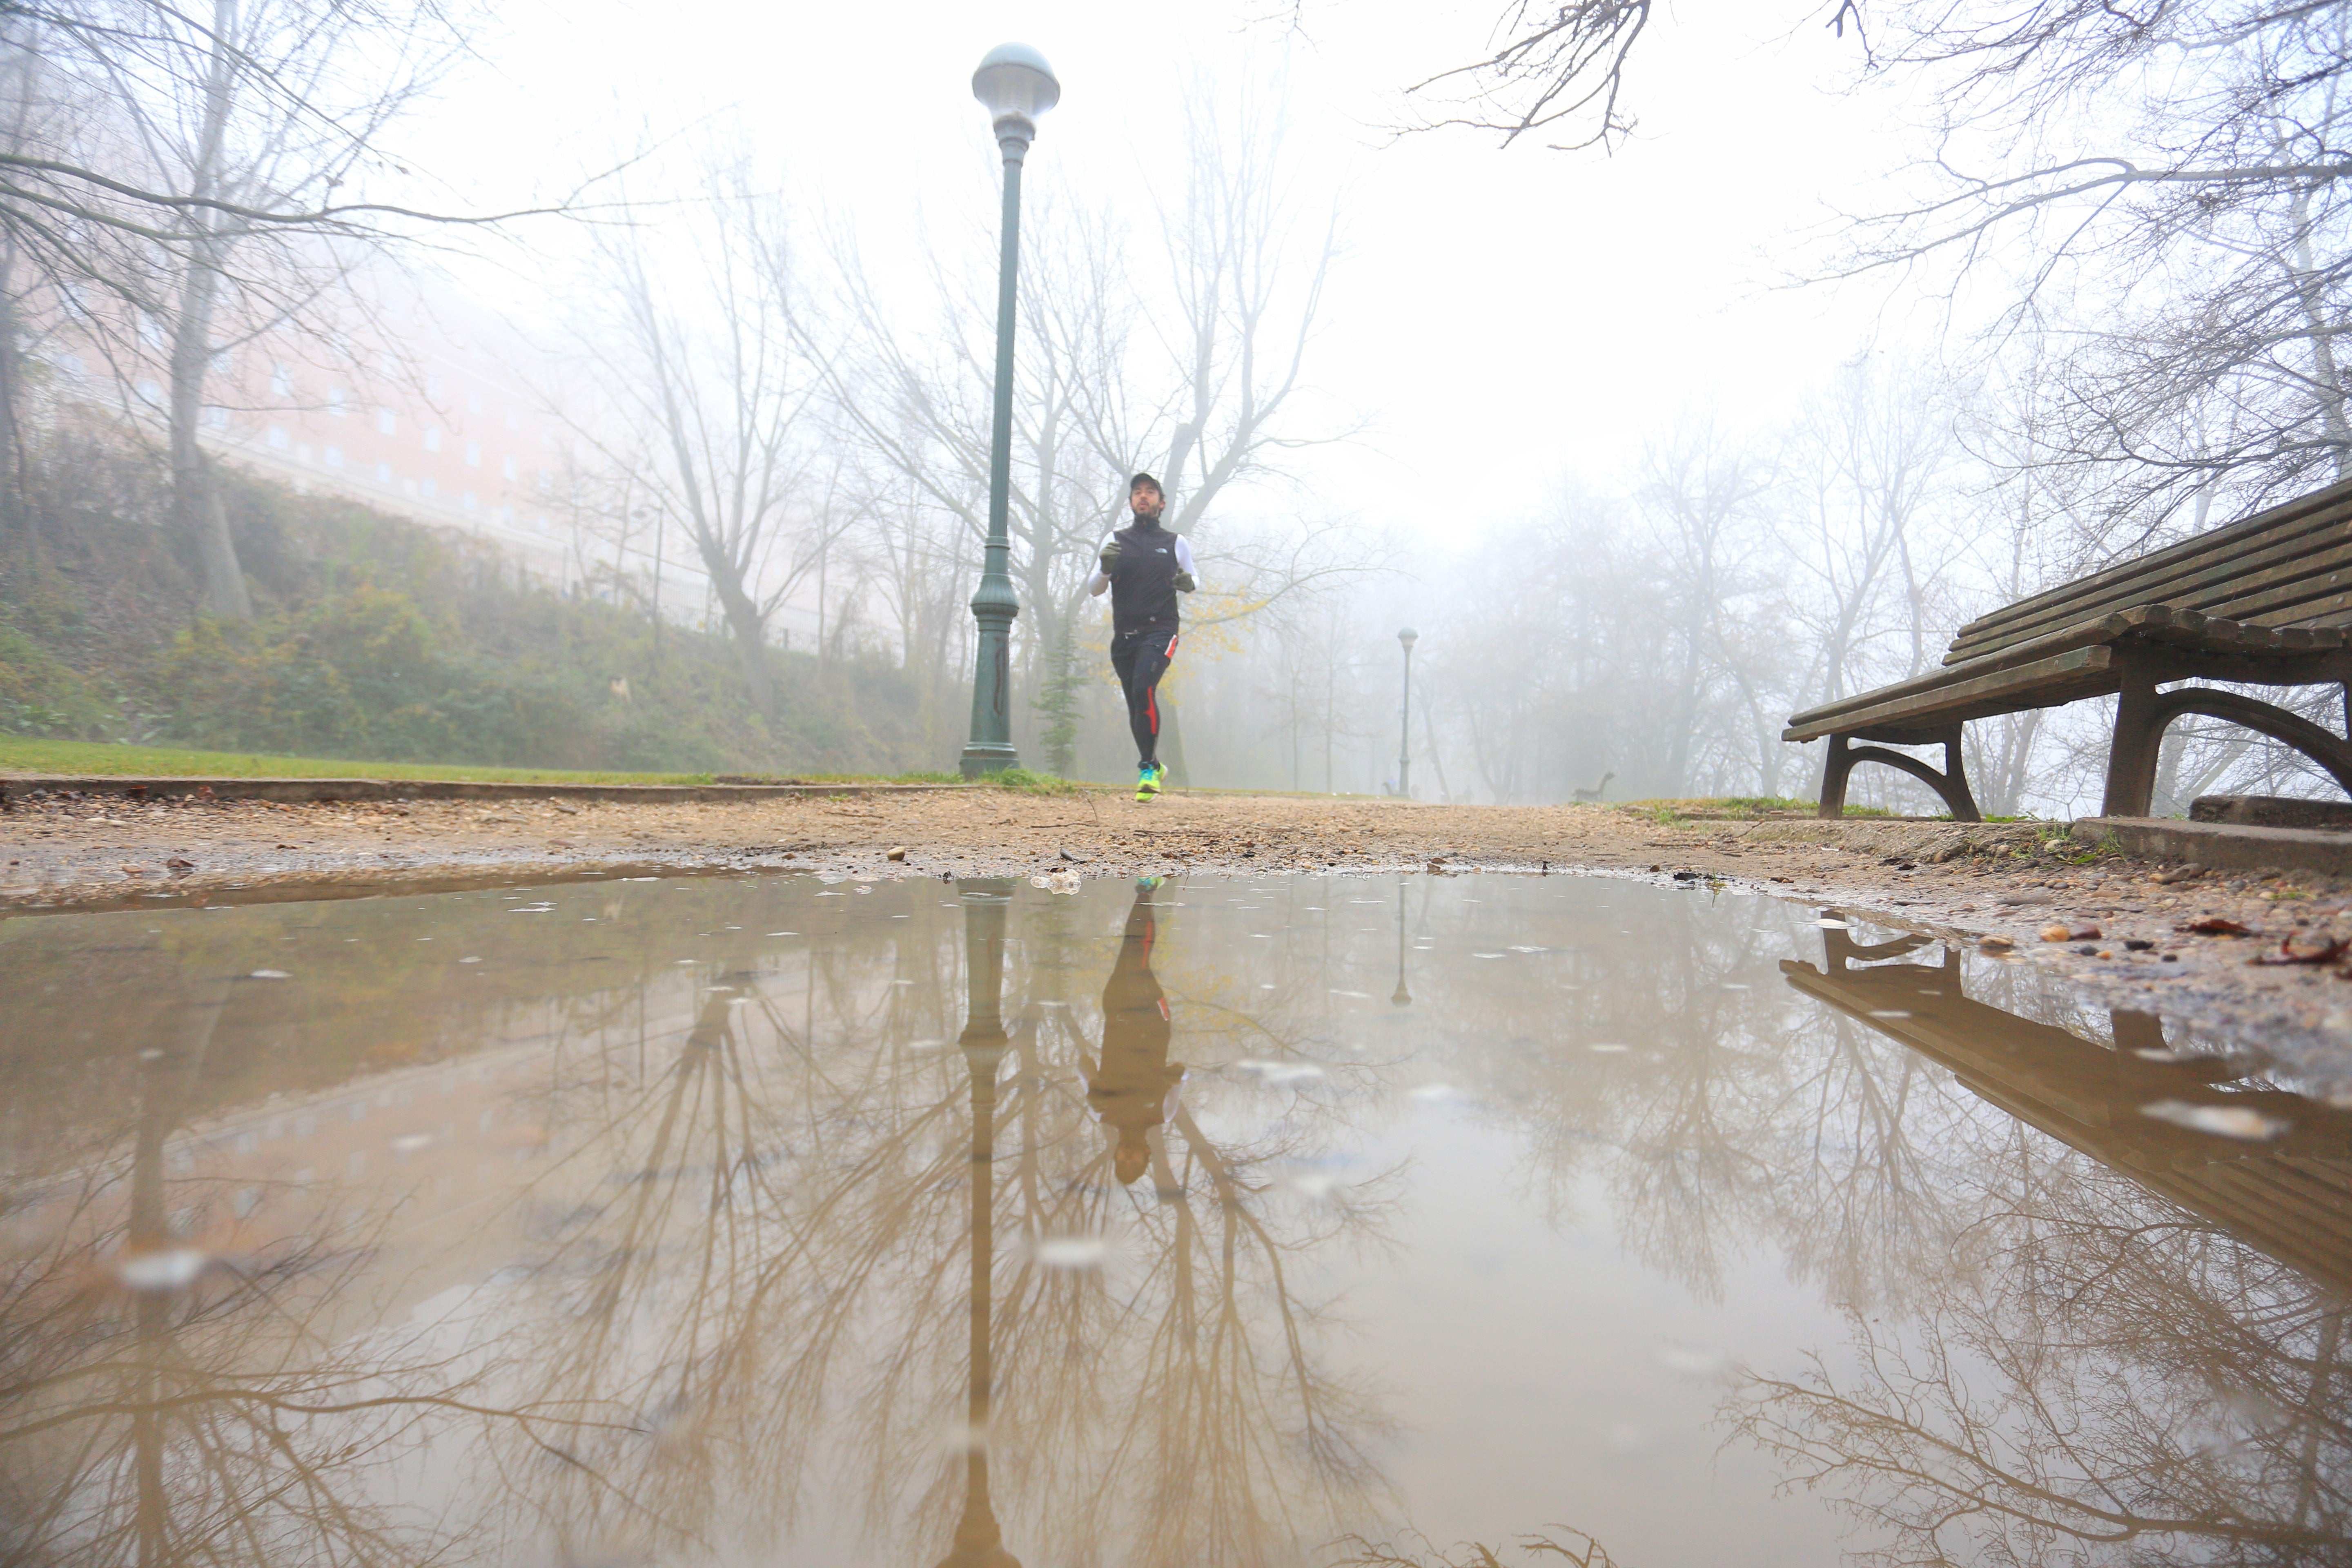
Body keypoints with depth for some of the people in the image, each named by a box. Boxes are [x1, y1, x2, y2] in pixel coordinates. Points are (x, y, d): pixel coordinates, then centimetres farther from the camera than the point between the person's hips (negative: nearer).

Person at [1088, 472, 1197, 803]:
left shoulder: (1176, 544, 11)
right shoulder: (1115, 541, 12)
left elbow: (1194, 581, 20)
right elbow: (1093, 590, 9)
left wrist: (1188, 583, -5)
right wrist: (1105, 569, -14)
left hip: (1160, 631, -3)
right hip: (1124, 636, 3)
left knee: (1143, 688, -26)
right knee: (1135, 706, 7)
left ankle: (1148, 768, -21)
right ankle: (1153, 768, 26)